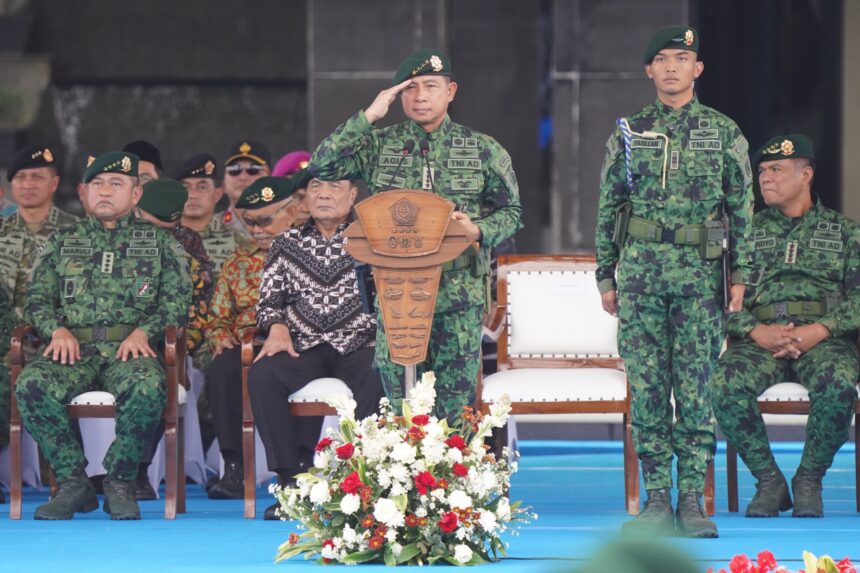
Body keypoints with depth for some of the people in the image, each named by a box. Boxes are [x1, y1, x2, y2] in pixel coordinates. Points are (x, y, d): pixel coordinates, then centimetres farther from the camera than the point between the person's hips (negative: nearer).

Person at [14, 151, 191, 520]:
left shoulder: (159, 243, 17)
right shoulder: (63, 242, 22)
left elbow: (176, 298, 7)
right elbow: (38, 299, 16)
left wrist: (144, 331, -11)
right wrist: (57, 330, -5)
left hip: (129, 350, -2)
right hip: (75, 350, 2)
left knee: (147, 387, -39)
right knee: (32, 384, -32)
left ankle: (119, 482, -20)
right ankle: (72, 482, -20)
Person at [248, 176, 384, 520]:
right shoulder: (288, 244, 17)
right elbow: (269, 299, 17)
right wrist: (277, 328, -5)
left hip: (357, 345, -2)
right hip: (303, 347, 2)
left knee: (378, 379, -36)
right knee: (262, 376, -28)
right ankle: (292, 479, -25)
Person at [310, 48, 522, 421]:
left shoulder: (482, 150, 7)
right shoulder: (379, 146, 8)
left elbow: (511, 211, 12)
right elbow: (321, 167, -5)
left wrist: (479, 231, -10)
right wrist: (368, 117, -6)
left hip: (459, 298, -1)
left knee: (455, 409, -1)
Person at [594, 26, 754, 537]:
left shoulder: (723, 132, 6)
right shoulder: (628, 133, 10)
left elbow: (742, 209, 7)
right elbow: (608, 210, 13)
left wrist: (740, 274, 0)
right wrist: (606, 276, 8)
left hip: (700, 271, -1)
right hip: (639, 269, 1)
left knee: (696, 389, -3)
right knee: (647, 389, 0)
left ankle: (693, 500, 1)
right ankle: (658, 499, 4)